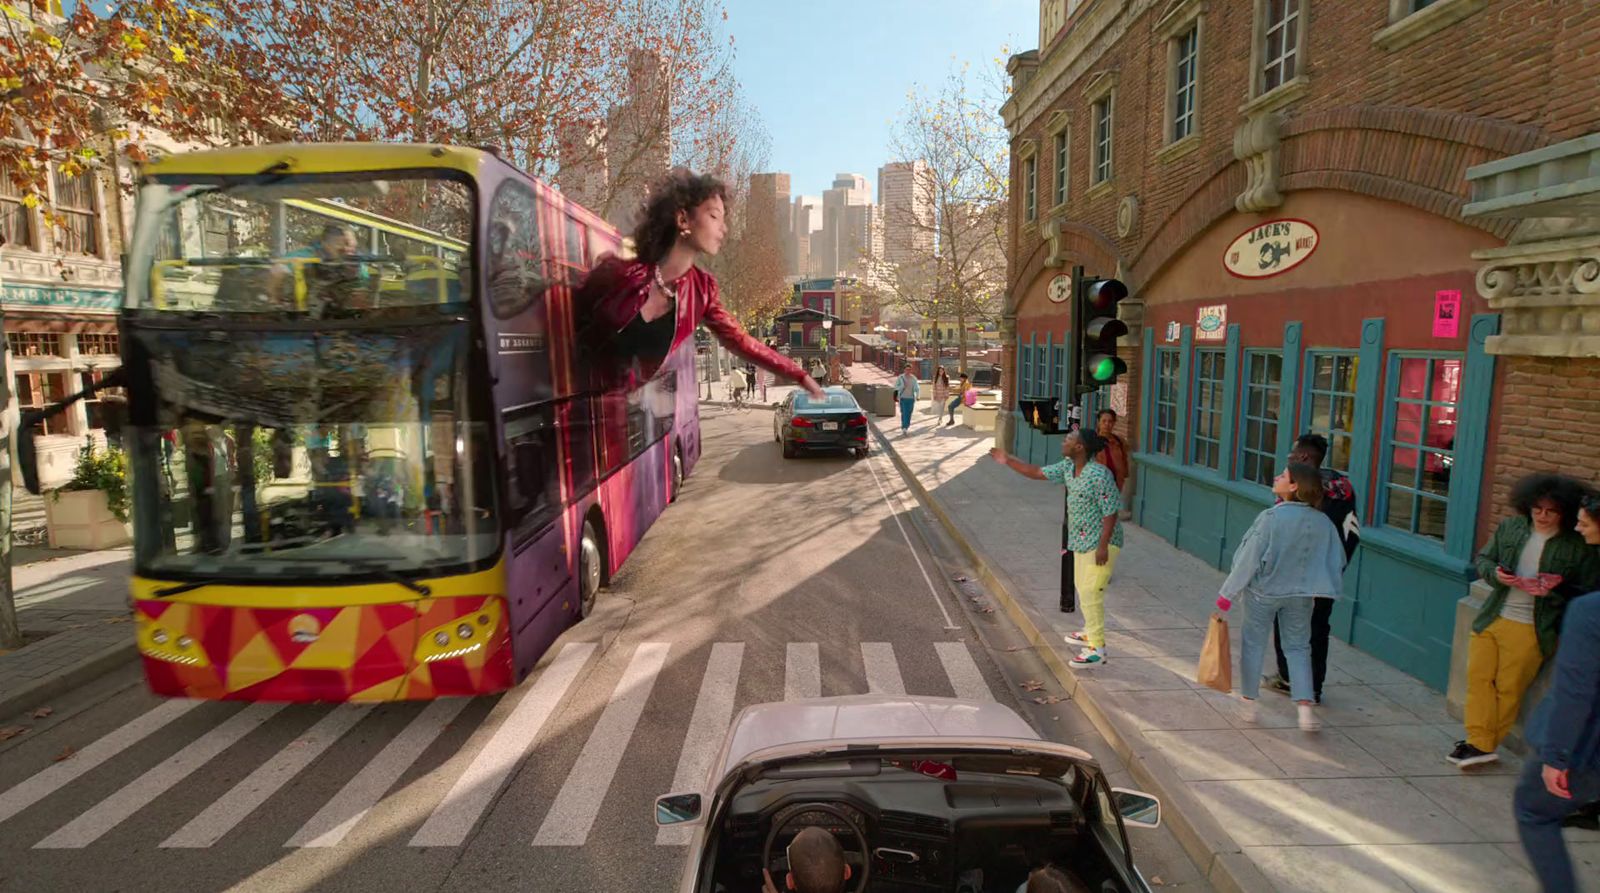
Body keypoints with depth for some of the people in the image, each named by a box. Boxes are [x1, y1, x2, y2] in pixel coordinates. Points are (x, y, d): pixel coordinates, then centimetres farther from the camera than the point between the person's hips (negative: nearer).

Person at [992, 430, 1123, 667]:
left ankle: (1097, 649, -4)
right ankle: (1090, 633, 39)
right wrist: (1007, 461, 13)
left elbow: (1110, 512, -22)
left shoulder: (1100, 475, -23)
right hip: (1082, 540, 9)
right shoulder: (1068, 467, 3)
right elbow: (1037, 473, 13)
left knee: (1090, 592, -10)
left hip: (1101, 542, -9)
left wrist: (1103, 545, -24)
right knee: (1082, 587, 20)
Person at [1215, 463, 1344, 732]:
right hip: (1301, 595, 4)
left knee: (1253, 643, 13)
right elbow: (1337, 563, 2)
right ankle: (1305, 708, 5)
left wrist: (1228, 593, -10)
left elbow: (1249, 559, -18)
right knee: (1298, 647, 17)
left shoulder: (1271, 518, -22)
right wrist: (1318, 587, 19)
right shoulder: (1323, 522, -7)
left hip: (1263, 591, -3)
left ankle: (1249, 704, 22)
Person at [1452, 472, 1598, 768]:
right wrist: (1496, 574, -10)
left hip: (1530, 630, -4)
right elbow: (1483, 558, 11)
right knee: (1479, 678, 6)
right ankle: (1480, 743, 15)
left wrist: (1556, 589, -22)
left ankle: (1485, 743, 20)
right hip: (1491, 619, 4)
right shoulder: (1510, 528, 2)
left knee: (1508, 688, 5)